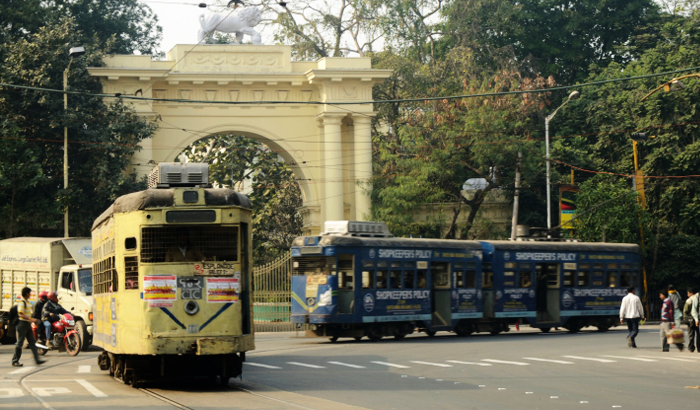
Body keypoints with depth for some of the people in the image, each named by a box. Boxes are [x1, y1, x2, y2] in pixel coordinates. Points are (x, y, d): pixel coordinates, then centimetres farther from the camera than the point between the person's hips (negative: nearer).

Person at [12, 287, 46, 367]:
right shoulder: (22, 303, -16)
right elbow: (21, 314, -23)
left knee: (32, 342, 6)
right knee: (20, 343, -3)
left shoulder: (27, 302, 14)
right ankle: (15, 360, 3)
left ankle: (37, 359, 6)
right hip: (22, 324, -9)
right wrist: (31, 319, -29)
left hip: (28, 324, 9)